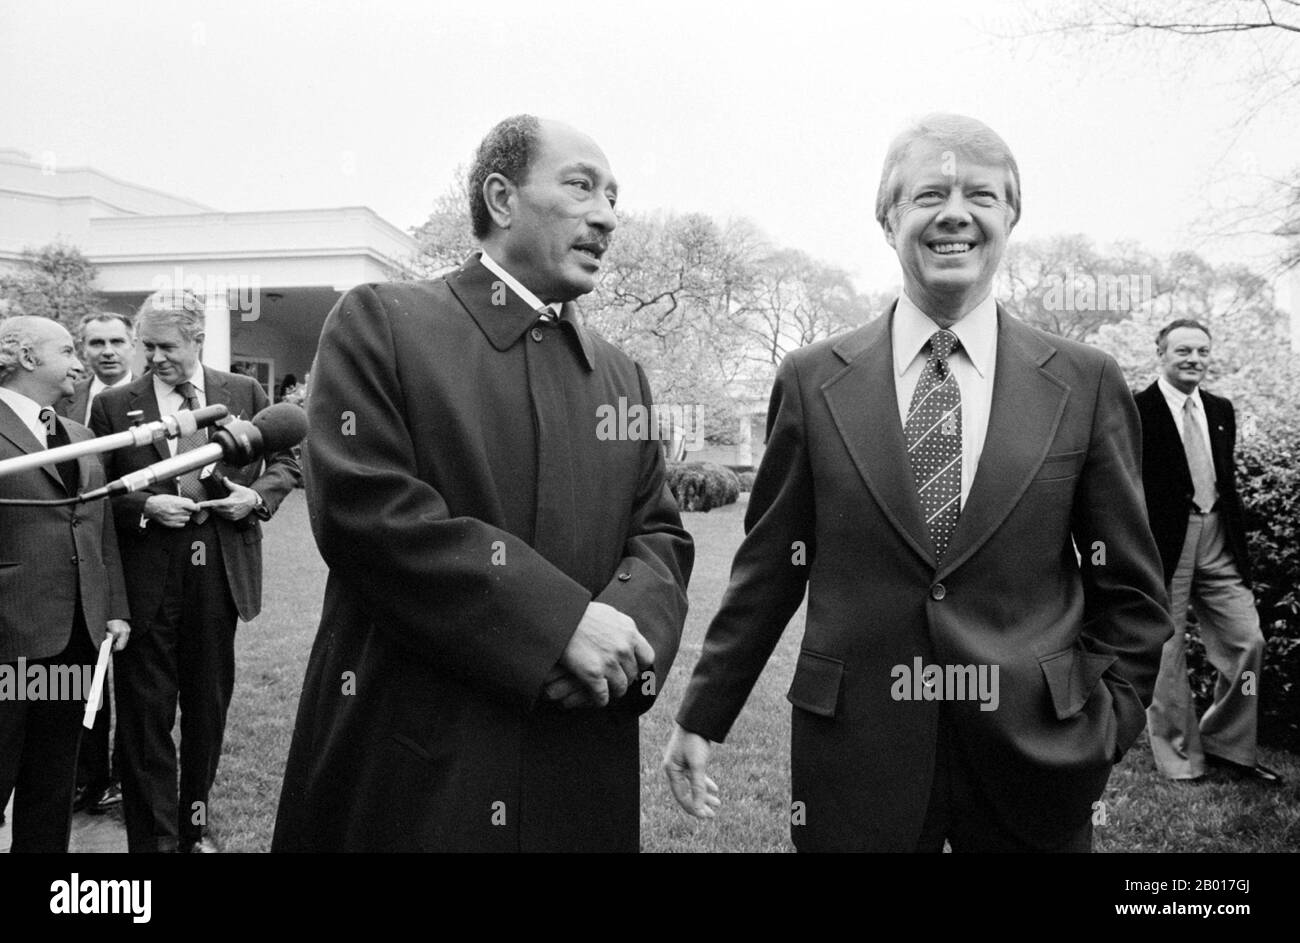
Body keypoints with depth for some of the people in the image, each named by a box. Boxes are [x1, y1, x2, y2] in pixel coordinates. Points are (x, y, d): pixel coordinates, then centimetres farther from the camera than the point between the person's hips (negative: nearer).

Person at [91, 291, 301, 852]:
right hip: (146, 579, -2)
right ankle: (154, 837, 18)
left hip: (219, 573, 2)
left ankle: (196, 826, 33)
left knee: (209, 706, 14)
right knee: (145, 714, 4)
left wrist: (258, 494, -6)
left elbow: (285, 461, 12)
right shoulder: (113, 406, 1)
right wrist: (145, 506, -15)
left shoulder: (245, 393, 5)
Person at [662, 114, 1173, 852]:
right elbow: (768, 570, 1)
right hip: (854, 753, 0)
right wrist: (702, 717, 3)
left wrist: (1102, 733, -3)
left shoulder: (1087, 383, -1)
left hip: (1034, 754, 1)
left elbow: (1129, 591, 4)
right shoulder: (812, 381, -2)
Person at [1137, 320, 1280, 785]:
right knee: (1167, 654, 4)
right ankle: (1179, 757, 19)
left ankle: (1226, 745, 23)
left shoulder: (1221, 410, 13)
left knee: (1248, 642, 5)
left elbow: (1228, 480, 18)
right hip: (1164, 544, -6)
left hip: (1217, 541, 6)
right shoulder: (1137, 411, -7)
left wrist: (1240, 546, 15)